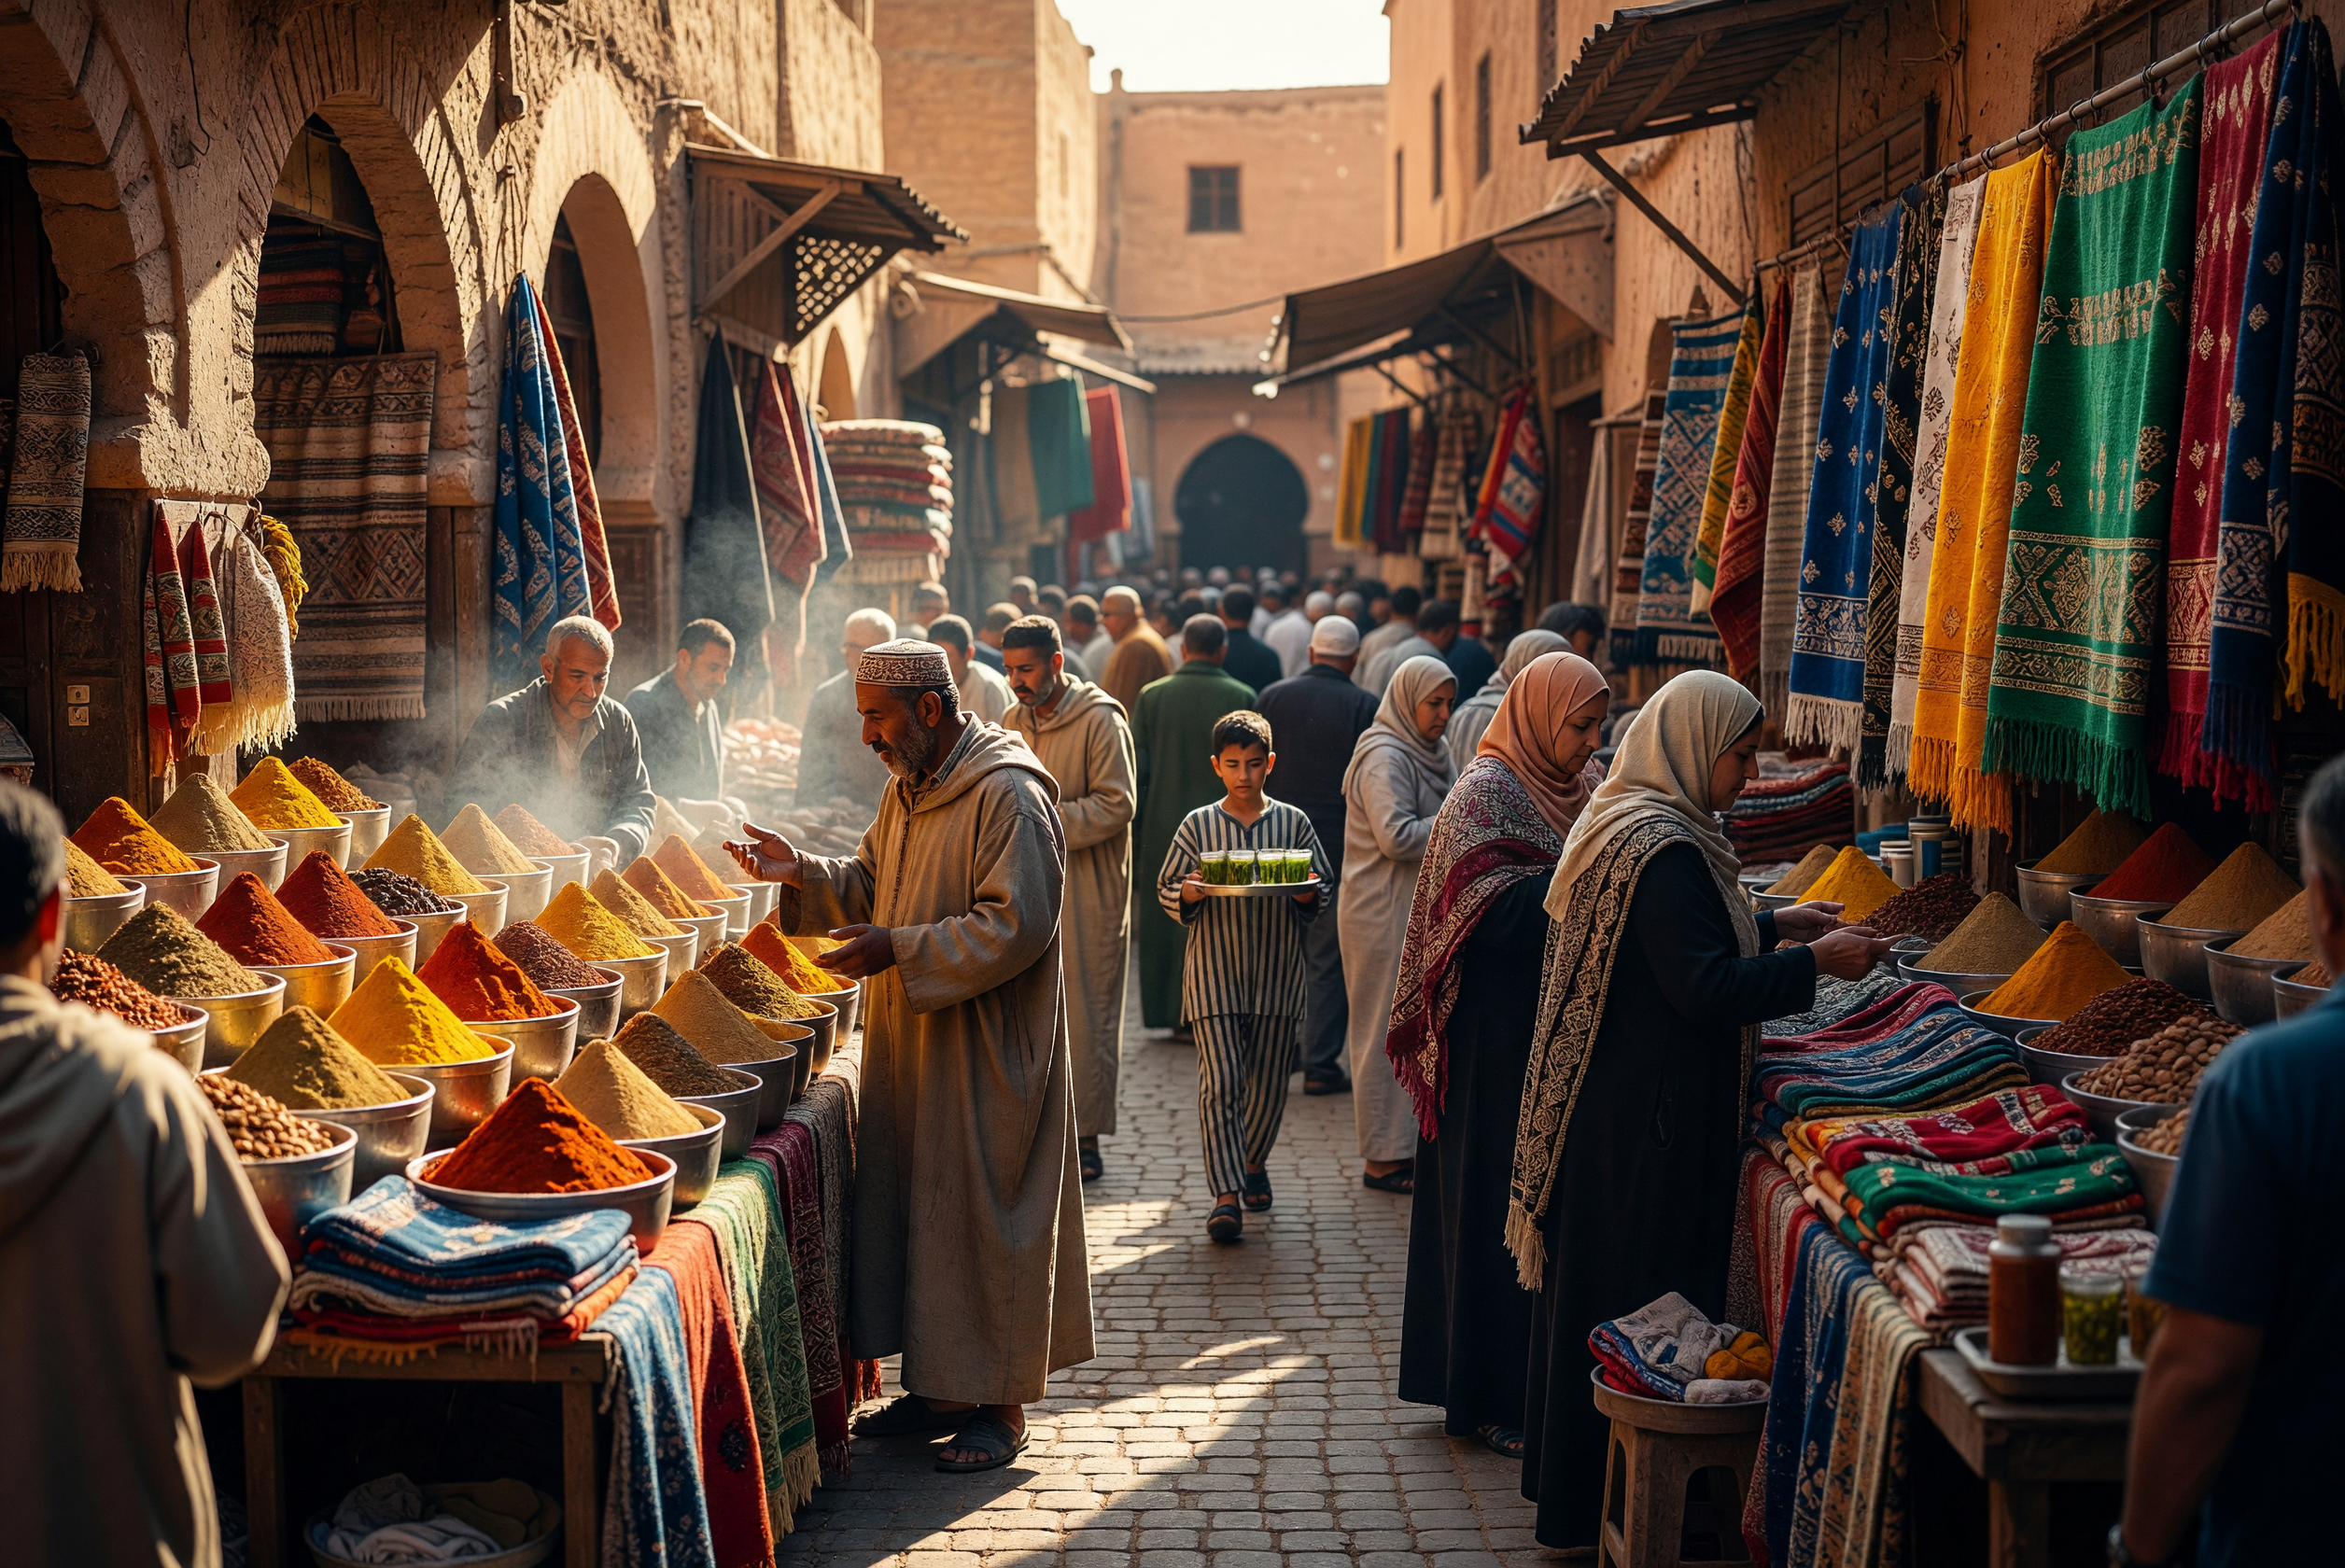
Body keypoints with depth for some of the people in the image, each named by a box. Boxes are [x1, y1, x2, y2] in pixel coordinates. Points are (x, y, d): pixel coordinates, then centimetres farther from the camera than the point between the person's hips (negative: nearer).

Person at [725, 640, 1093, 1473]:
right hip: (909, 1044, 9)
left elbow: (1015, 926, -23)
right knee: (912, 1208, 13)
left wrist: (897, 950, -25)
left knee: (982, 1213, -2)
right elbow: (871, 885, 19)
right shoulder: (908, 788, 12)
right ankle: (937, 1385, 25)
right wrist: (801, 872, 2)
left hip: (985, 1053, -9)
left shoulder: (1008, 796, -18)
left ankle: (1000, 1406, 9)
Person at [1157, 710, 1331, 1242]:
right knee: (1221, 1080, -10)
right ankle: (1227, 1194, -9)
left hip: (1277, 971, 2)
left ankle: (1254, 1161, 37)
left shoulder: (1293, 823, 5)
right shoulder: (1197, 825, 3)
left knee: (1269, 1081, 10)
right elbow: (1165, 889, 6)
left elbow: (1320, 885, 9)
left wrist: (1306, 894, -13)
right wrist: (1188, 895, -15)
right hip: (1214, 970, -2)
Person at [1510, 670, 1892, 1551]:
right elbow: (1706, 988, -25)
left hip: (1619, 1103, 11)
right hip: (1650, 1114, -11)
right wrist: (1816, 961, -17)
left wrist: (1772, 925, 18)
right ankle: (1611, 1505, 8)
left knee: (1602, 1286, 17)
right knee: (1641, 1294, -2)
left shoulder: (1634, 825, 11)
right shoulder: (1663, 848, -22)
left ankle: (1571, 1476, 29)